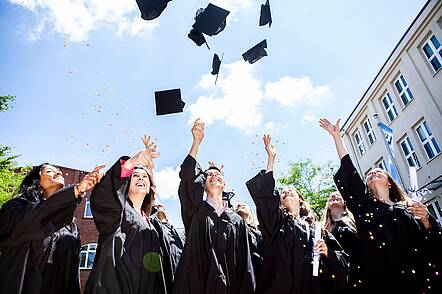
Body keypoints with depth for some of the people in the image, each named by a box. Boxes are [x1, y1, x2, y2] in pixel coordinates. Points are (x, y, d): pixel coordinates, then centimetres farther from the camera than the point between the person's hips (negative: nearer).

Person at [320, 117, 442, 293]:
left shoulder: (410, 208, 12)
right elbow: (348, 170, 0)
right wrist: (336, 136, 0)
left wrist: (426, 221, -9)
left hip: (423, 279, 1)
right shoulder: (365, 208, 7)